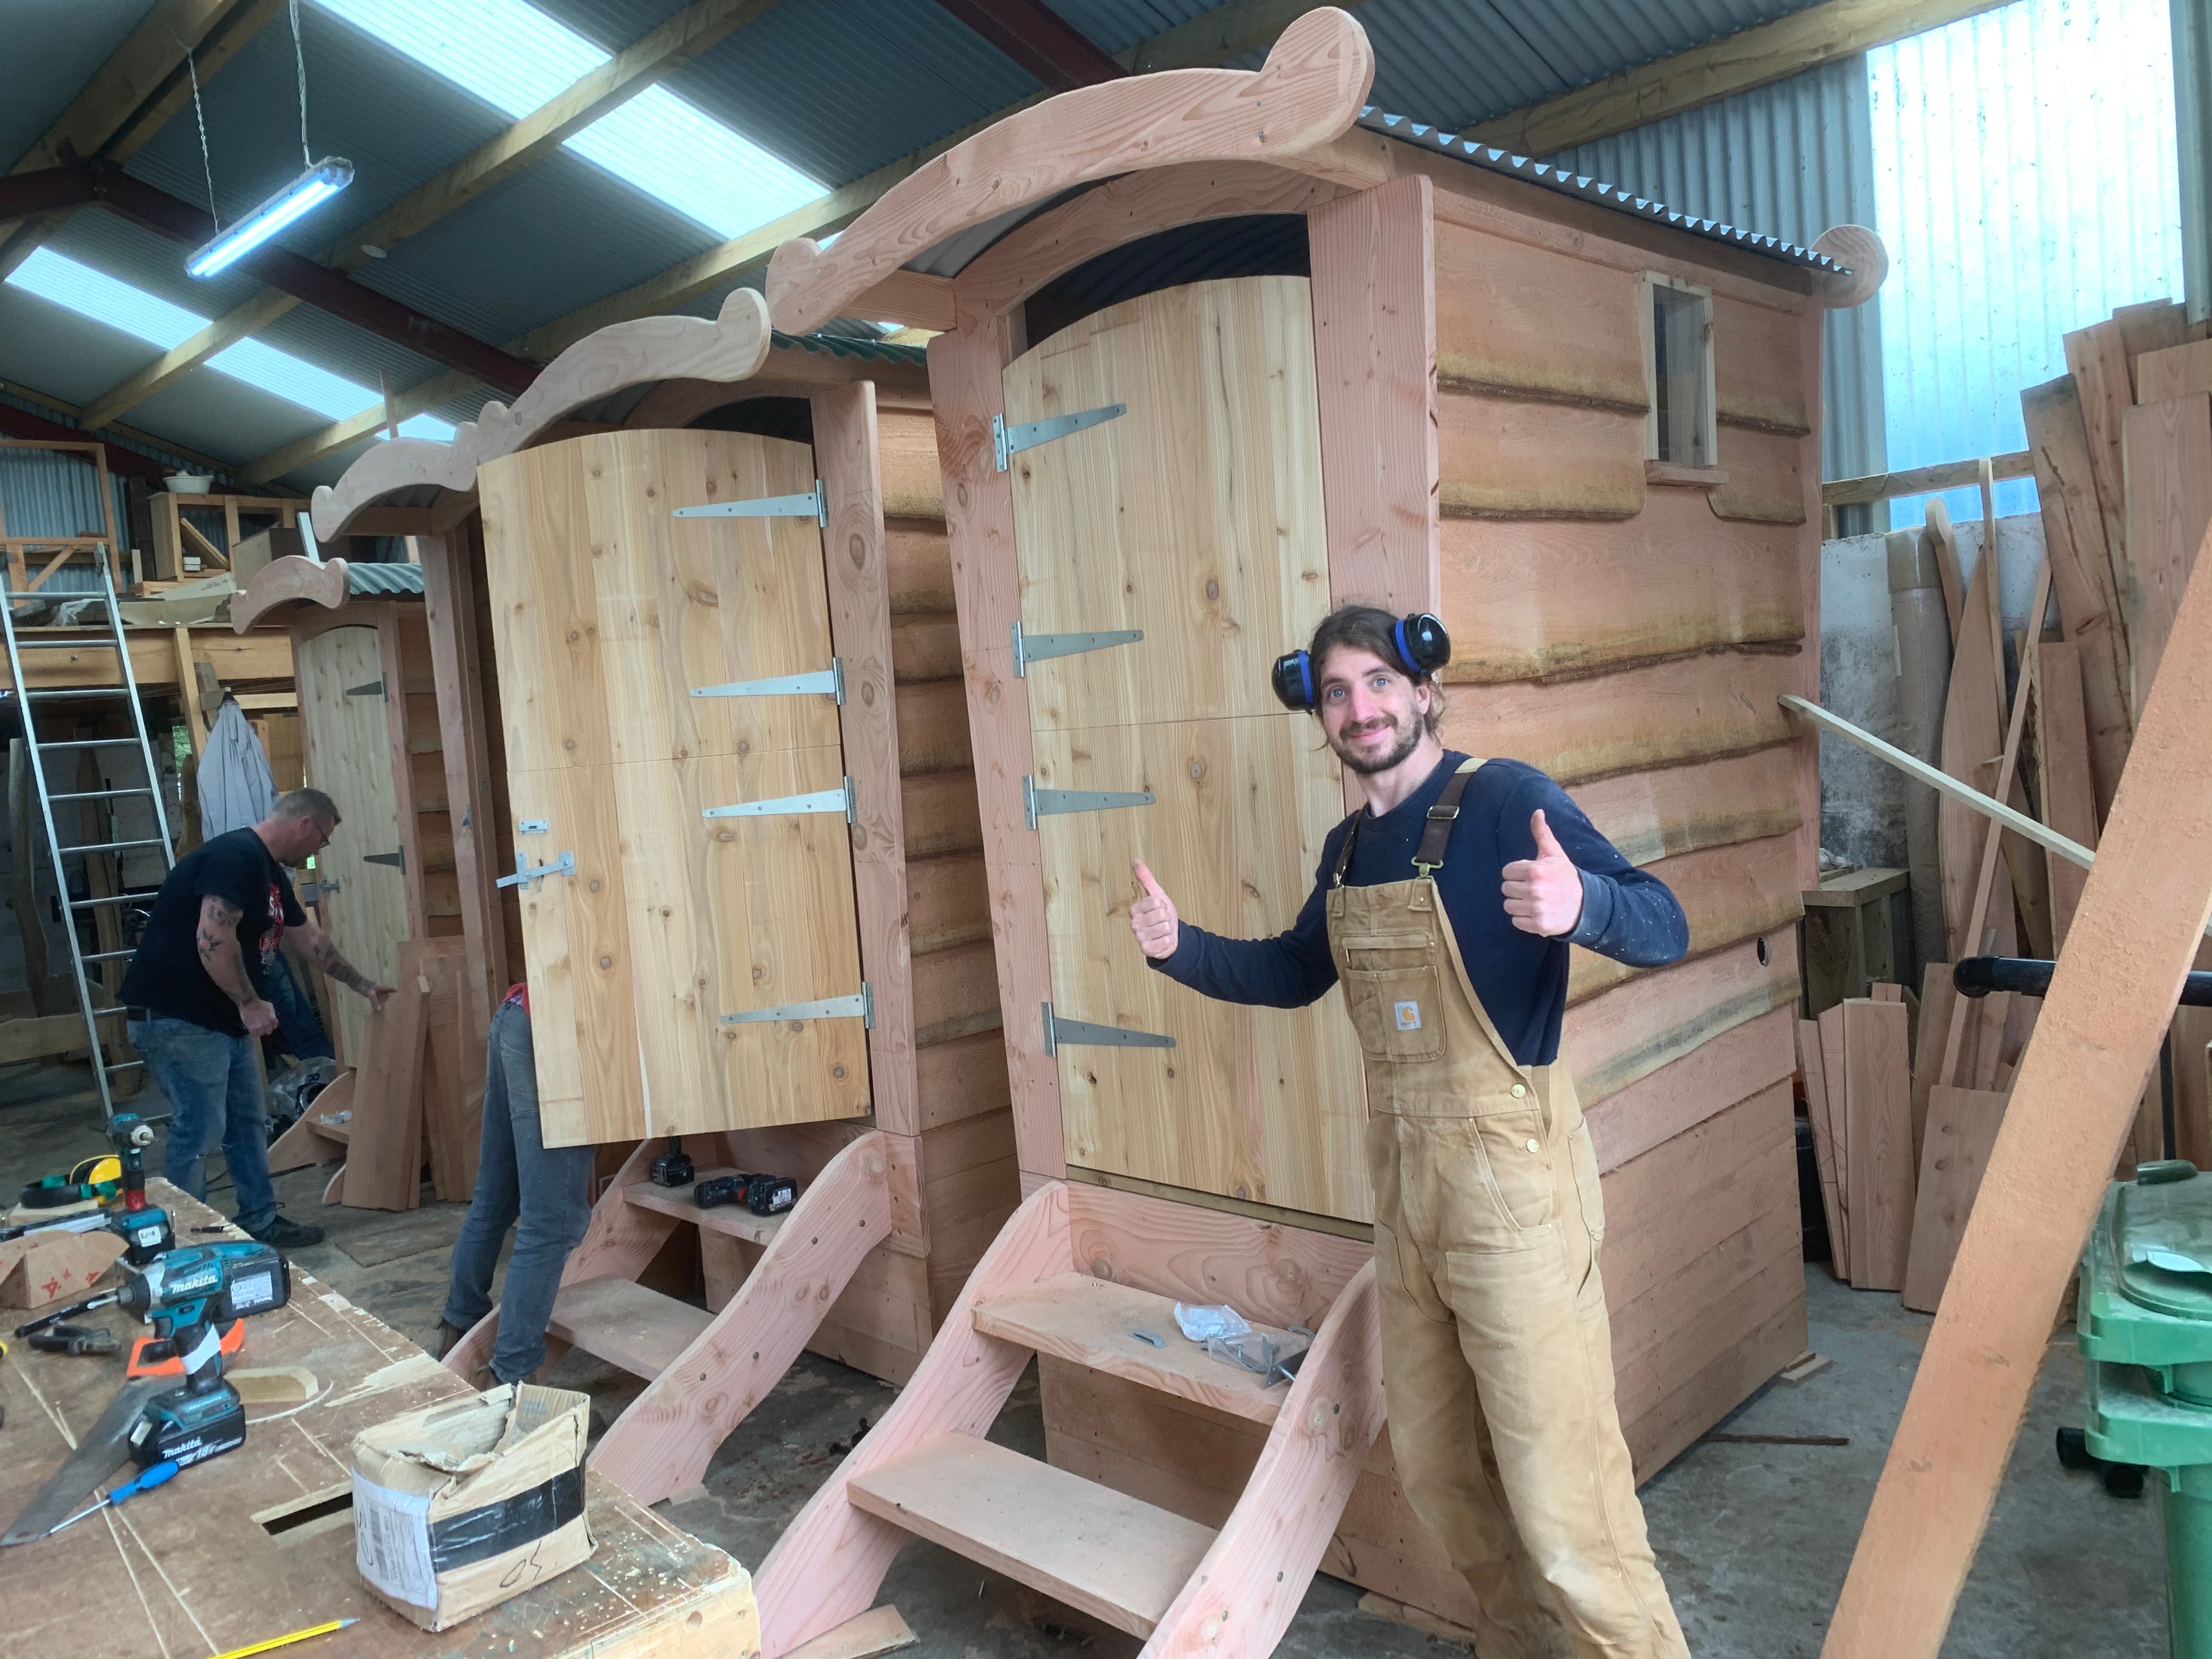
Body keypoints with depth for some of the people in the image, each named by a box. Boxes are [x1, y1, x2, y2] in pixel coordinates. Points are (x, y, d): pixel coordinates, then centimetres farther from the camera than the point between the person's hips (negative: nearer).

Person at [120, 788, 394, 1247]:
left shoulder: (270, 872, 13)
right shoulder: (235, 857, -20)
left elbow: (312, 940, 25)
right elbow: (213, 939, -30)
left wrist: (363, 985, 32)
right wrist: (251, 1003, -21)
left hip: (224, 1019, 10)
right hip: (176, 1018, -10)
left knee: (248, 1124, 14)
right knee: (200, 1131, -5)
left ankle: (260, 1223, 25)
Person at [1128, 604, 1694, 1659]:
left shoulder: (1505, 801, -13)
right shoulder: (1349, 847, 9)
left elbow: (1663, 930, -21)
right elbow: (1296, 972, 23)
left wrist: (1581, 904, -44)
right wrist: (1179, 948, 6)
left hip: (1511, 1176, -8)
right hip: (1403, 1177, 8)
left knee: (1558, 1477, -1)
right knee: (1434, 1463, 21)